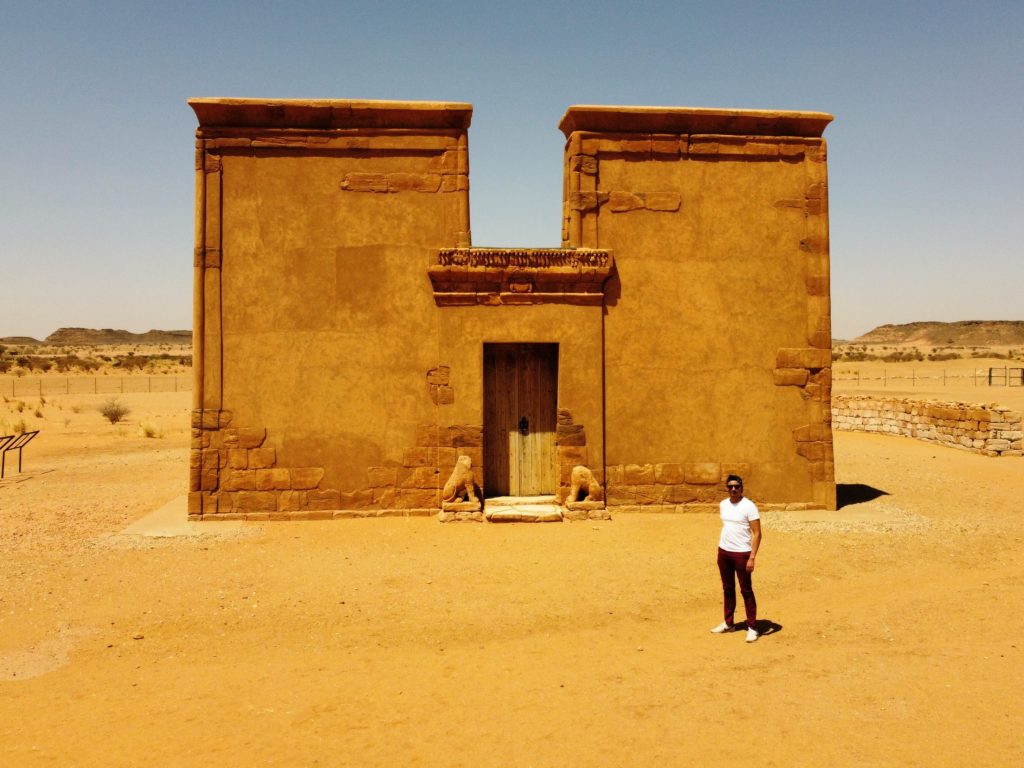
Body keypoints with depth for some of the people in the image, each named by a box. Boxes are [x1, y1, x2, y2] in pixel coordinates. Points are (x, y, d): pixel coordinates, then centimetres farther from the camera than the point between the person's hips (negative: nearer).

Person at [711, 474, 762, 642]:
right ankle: (728, 623, 26)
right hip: (724, 552, 6)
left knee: (746, 591, 0)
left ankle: (752, 628, 8)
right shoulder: (723, 505, 8)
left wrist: (752, 557, -20)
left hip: (742, 553, -6)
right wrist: (720, 549, 15)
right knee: (727, 589, 15)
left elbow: (757, 533, -14)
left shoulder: (749, 506, -12)